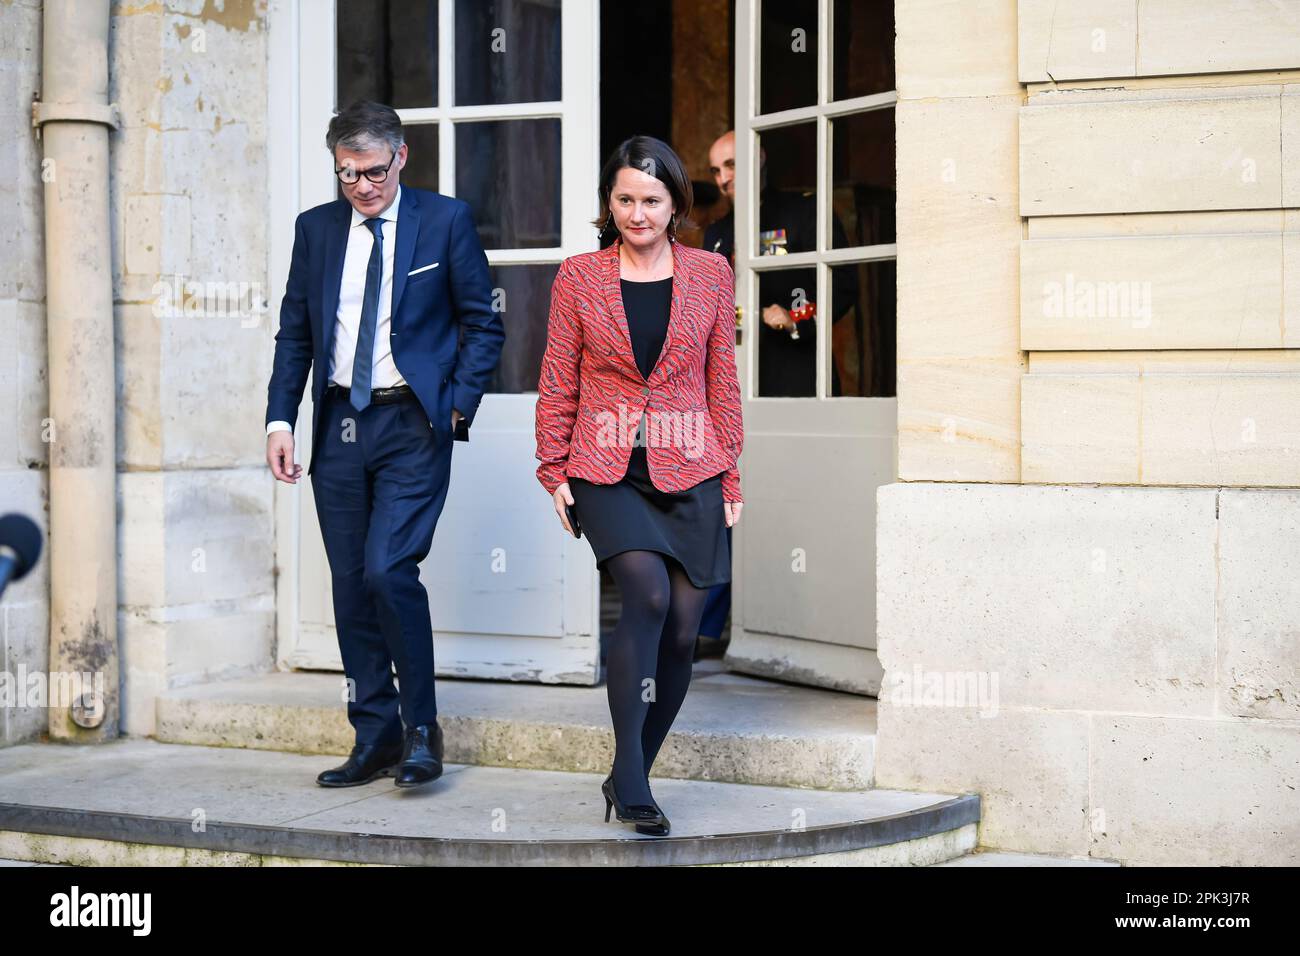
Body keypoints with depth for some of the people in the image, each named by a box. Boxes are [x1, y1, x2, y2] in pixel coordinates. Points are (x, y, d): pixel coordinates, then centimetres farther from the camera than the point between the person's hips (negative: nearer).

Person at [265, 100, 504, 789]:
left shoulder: (445, 220, 1)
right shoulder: (316, 228, 12)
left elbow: (483, 325, 3)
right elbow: (294, 333, 14)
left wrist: (457, 408, -8)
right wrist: (281, 419, 3)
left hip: (413, 425, -4)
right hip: (338, 424, 5)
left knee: (387, 569, -17)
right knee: (351, 586, 6)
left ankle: (421, 730, 0)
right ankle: (375, 738, 17)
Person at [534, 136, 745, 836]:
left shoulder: (710, 274, 8)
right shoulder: (578, 277, 5)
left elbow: (723, 382, 10)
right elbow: (557, 384, 7)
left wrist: (731, 477, 7)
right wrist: (554, 470, 1)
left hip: (690, 476, 2)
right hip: (608, 474, -2)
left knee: (680, 633, 1)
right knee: (648, 593, -25)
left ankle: (632, 778, 20)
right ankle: (628, 773, -13)